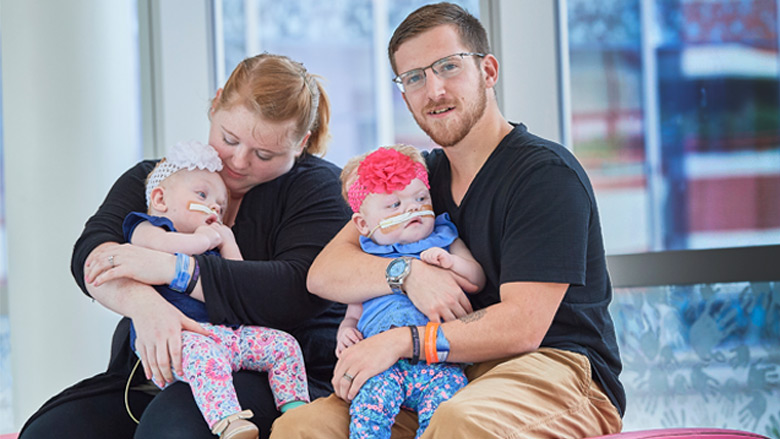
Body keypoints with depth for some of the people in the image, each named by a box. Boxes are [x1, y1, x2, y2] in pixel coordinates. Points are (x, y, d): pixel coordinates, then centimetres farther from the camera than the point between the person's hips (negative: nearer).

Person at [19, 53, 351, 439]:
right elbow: (91, 253, -5)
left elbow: (297, 294, -16)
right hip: (151, 376, 4)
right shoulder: (154, 179, 13)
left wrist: (170, 268, -18)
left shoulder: (319, 187, 2)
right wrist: (143, 302, -29)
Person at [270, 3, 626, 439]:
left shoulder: (547, 173, -8)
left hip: (557, 373, -6)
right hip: (449, 378, 7)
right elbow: (324, 273, 7)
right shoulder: (421, 177, 16)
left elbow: (523, 326, -16)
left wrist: (401, 341, -19)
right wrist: (408, 273, -12)